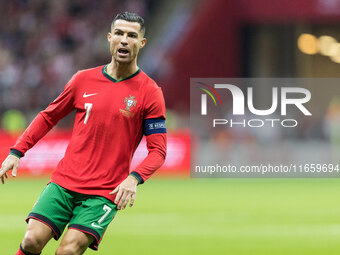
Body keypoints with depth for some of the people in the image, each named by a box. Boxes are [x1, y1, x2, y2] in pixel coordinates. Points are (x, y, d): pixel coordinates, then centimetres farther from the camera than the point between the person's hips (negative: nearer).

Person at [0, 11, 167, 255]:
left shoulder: (149, 92, -2)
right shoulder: (84, 80, 7)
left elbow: (158, 150, -2)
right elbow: (49, 116, 19)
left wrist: (134, 178, -20)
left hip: (105, 193, -3)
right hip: (64, 181, 3)